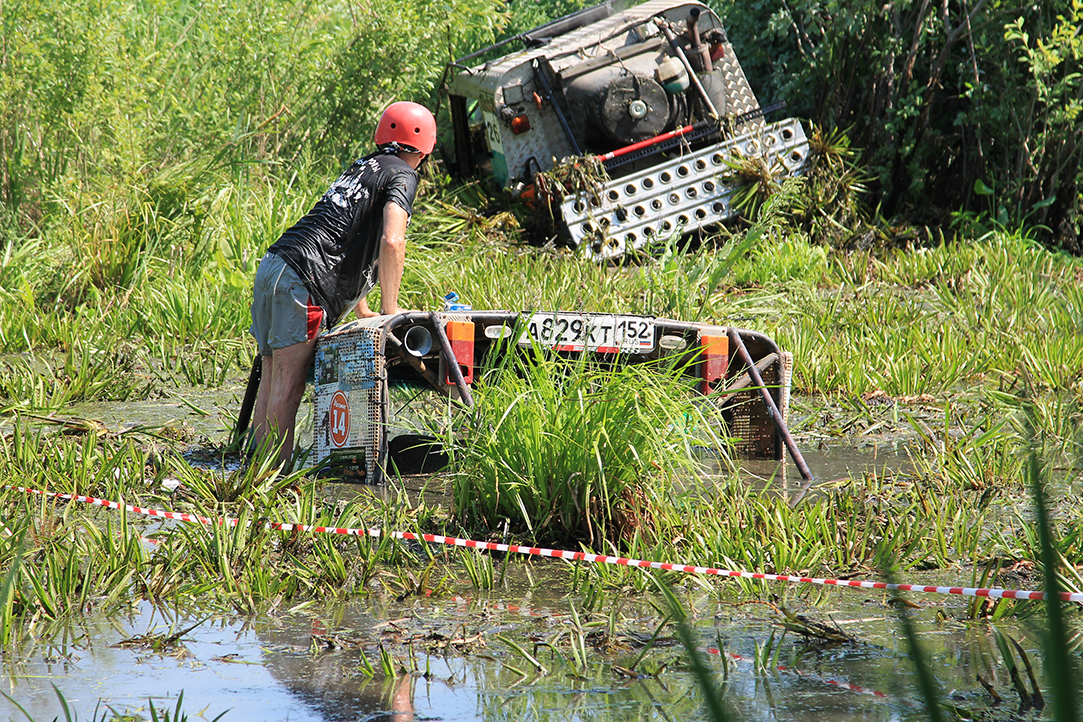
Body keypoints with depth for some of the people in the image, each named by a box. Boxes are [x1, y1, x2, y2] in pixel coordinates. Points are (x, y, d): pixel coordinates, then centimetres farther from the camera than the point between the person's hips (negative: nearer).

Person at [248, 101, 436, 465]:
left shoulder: (361, 168, 26)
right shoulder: (402, 176, 0)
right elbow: (391, 242, -16)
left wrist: (363, 311, 37)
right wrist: (389, 309, -9)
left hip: (270, 267, 8)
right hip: (301, 282, -8)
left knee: (272, 381, 10)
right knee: (288, 387, -9)